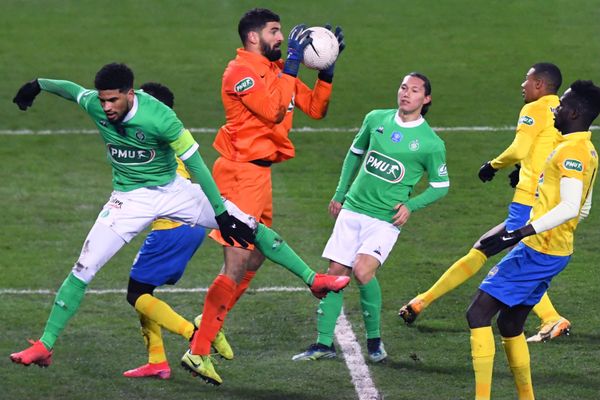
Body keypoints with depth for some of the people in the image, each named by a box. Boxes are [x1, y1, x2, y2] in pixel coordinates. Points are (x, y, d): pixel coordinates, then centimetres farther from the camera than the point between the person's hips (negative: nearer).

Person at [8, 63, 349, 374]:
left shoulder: (160, 117, -29)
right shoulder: (95, 105, -18)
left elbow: (195, 164, -22)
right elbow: (72, 89, 7)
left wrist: (220, 212, -18)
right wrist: (38, 85, 22)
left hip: (174, 191, -2)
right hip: (130, 199, 2)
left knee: (250, 229, -3)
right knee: (83, 270, -8)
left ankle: (312, 279, 12)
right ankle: (45, 346, -1)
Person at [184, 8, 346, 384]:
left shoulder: (278, 70, 14)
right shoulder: (241, 70, -13)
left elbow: (316, 108, 14)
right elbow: (273, 110, -27)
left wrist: (328, 66, 5)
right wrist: (292, 64, -22)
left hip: (260, 172, 10)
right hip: (240, 172, -10)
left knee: (256, 257, 19)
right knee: (238, 265, -12)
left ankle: (210, 323, 32)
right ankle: (199, 351, -9)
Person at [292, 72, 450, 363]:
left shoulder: (431, 144, -6)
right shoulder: (376, 120, 5)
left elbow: (441, 186, 4)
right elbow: (355, 154, 20)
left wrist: (411, 205, -10)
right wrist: (340, 194, 20)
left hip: (386, 219, -4)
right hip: (352, 209, 4)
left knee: (362, 270, -23)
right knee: (335, 273, 0)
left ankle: (374, 339, -4)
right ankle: (324, 343, 9)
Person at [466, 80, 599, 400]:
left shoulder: (572, 150, -16)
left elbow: (570, 208, -26)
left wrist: (520, 233, -32)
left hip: (538, 252, -10)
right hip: (552, 252, 10)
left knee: (478, 314, -10)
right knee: (510, 324, 18)